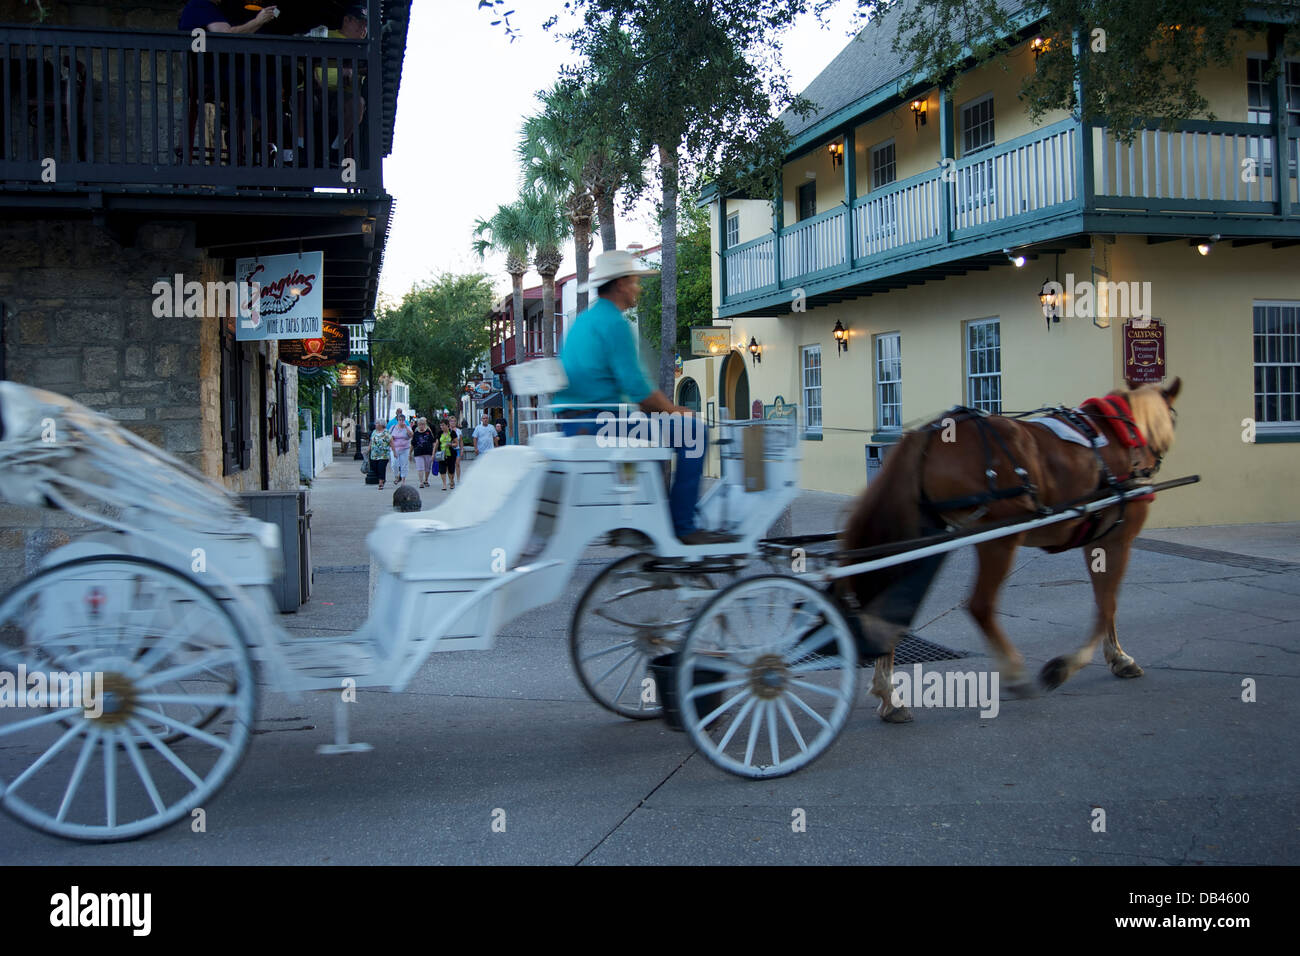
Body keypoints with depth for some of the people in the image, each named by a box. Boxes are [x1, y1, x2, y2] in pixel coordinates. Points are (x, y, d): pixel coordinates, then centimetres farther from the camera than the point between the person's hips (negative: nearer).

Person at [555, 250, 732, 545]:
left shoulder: (582, 321, 20)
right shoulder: (614, 323, -11)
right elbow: (637, 388, -17)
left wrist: (667, 407, 21)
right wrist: (674, 410, 0)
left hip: (573, 425, 10)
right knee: (692, 429, -7)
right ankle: (683, 527, -8)